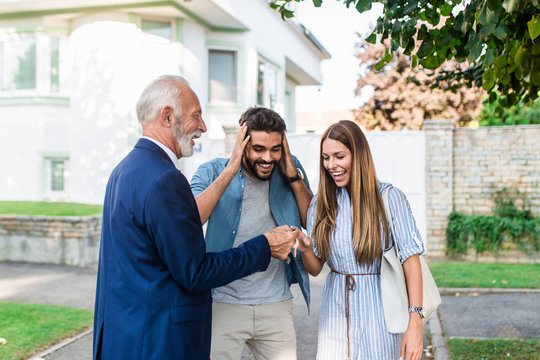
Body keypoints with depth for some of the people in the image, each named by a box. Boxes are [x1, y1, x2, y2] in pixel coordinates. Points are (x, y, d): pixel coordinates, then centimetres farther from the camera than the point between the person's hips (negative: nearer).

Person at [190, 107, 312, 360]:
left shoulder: (289, 169, 3)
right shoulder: (212, 172, -5)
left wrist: (294, 177, -11)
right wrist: (230, 171, -20)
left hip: (277, 304, 3)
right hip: (223, 304, -2)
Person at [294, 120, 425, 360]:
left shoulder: (390, 198, -9)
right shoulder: (321, 204, 3)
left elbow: (411, 259, -12)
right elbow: (315, 269, 6)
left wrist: (415, 323, -18)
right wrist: (305, 249, -17)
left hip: (379, 311, -3)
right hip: (336, 314, 3)